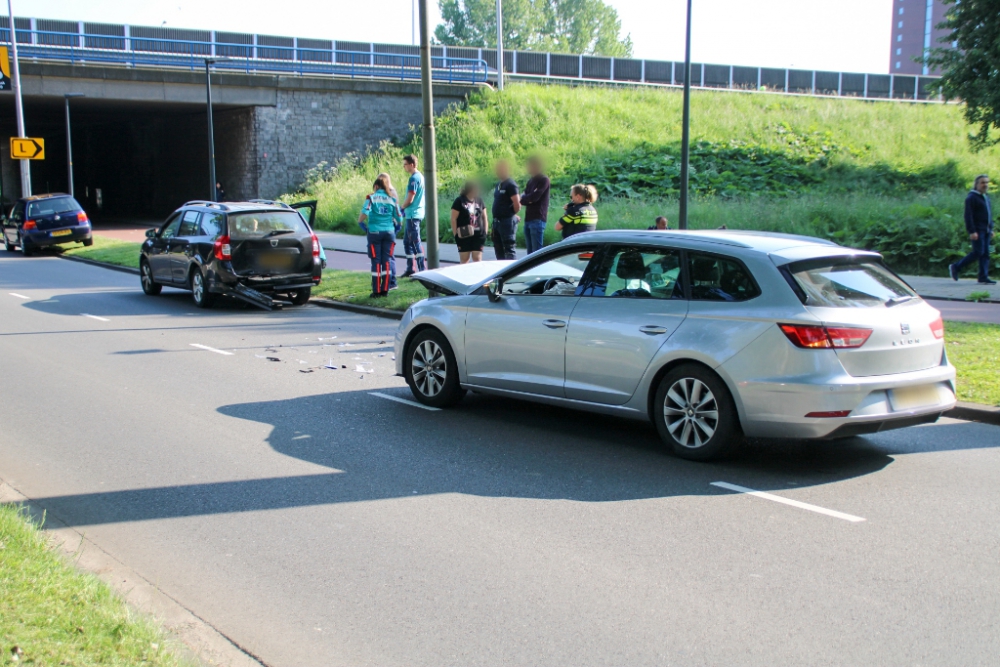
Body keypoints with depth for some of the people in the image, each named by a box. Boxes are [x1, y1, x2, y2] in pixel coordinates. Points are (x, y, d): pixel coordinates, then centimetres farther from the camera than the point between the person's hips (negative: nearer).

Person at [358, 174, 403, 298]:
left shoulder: (371, 197, -4)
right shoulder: (392, 199, 2)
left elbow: (364, 213, -17)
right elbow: (399, 219, 1)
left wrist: (361, 223, 2)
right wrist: (397, 226, 22)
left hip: (374, 232, -2)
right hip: (389, 232, 2)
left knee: (376, 261, 3)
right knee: (386, 261, 7)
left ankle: (376, 291, 3)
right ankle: (385, 290, 8)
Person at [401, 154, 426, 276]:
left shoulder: (414, 178, -16)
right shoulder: (420, 176, 14)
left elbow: (410, 199, -18)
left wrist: (402, 209, -1)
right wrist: (405, 210, 13)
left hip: (413, 214, -10)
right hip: (413, 214, 10)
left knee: (416, 243, -8)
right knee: (407, 242, 15)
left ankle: (422, 270, -6)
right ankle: (410, 269, 21)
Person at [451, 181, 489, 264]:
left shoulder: (479, 200, 11)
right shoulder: (459, 201, -3)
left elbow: (484, 217, 17)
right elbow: (453, 219, -4)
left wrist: (485, 232, 9)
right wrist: (456, 234, -9)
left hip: (478, 235, 3)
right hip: (464, 235, -3)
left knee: (477, 258, -1)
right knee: (464, 259, 2)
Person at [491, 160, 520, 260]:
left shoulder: (510, 184, -13)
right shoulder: (498, 184, 15)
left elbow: (517, 205, -20)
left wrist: (512, 214, -2)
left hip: (507, 221, -9)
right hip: (497, 221, 9)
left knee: (509, 248, -8)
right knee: (498, 248, 14)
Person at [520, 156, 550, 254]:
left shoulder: (544, 180, -5)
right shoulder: (530, 181, 20)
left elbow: (534, 197, -15)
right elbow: (523, 196, 12)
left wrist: (523, 198, 1)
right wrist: (526, 199, -10)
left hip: (538, 219, -8)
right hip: (528, 219, 8)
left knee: (537, 251, -11)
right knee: (530, 251, 9)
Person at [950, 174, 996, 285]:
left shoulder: (986, 197, 20)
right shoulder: (972, 197, -8)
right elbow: (968, 216, -14)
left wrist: (991, 229, 19)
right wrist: (972, 231, -20)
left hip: (986, 230, 8)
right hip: (977, 230, -8)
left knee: (985, 254, 4)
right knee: (978, 252, -12)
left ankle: (983, 278, 4)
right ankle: (955, 267, 1)